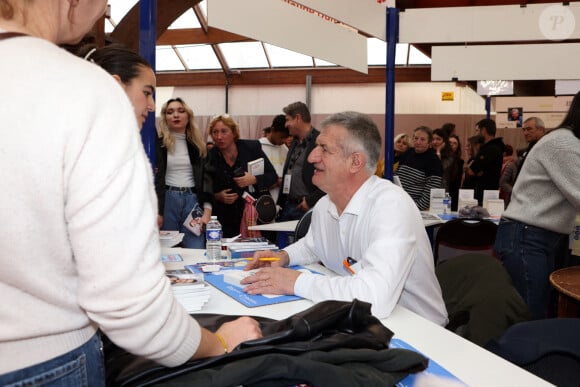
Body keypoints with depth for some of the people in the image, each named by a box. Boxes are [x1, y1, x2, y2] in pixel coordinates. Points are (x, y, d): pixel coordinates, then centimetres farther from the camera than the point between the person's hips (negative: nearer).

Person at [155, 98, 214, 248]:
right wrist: (156, 212, -9)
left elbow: (206, 176, 8)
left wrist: (207, 210, -3)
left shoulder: (198, 144, 12)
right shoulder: (158, 143, 2)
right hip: (166, 200, -2)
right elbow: (153, 178, -2)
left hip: (192, 200, 2)